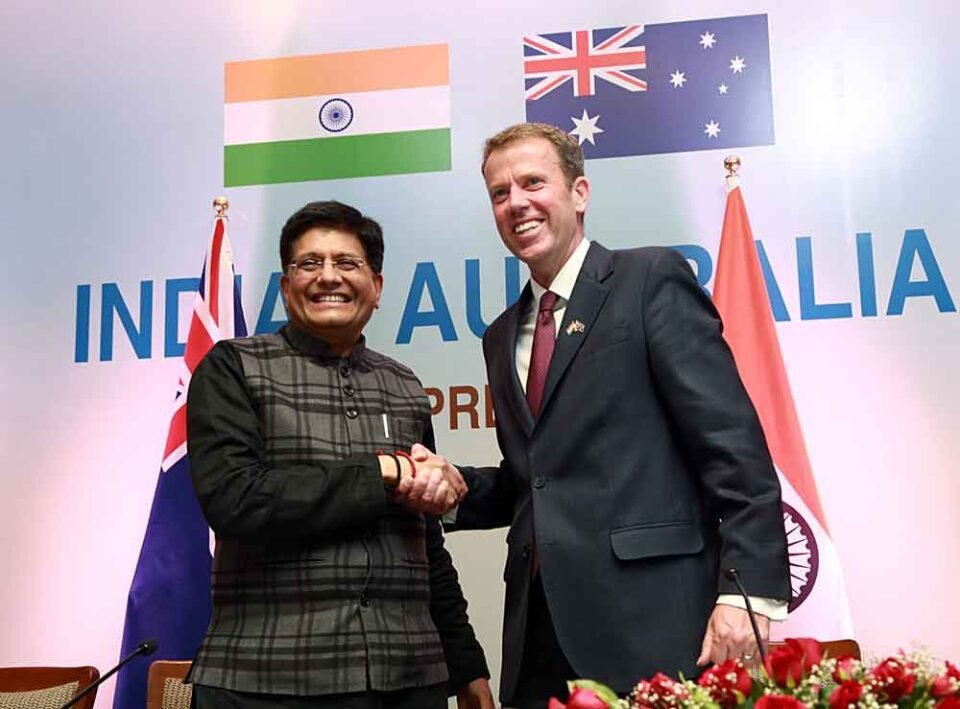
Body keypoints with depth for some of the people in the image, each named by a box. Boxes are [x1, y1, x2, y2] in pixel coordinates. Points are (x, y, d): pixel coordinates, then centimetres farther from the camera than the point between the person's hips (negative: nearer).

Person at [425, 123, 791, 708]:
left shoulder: (651, 280, -2)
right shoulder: (503, 337, 18)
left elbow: (734, 443, -10)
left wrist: (749, 590, -17)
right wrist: (455, 486, 2)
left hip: (650, 624, -6)